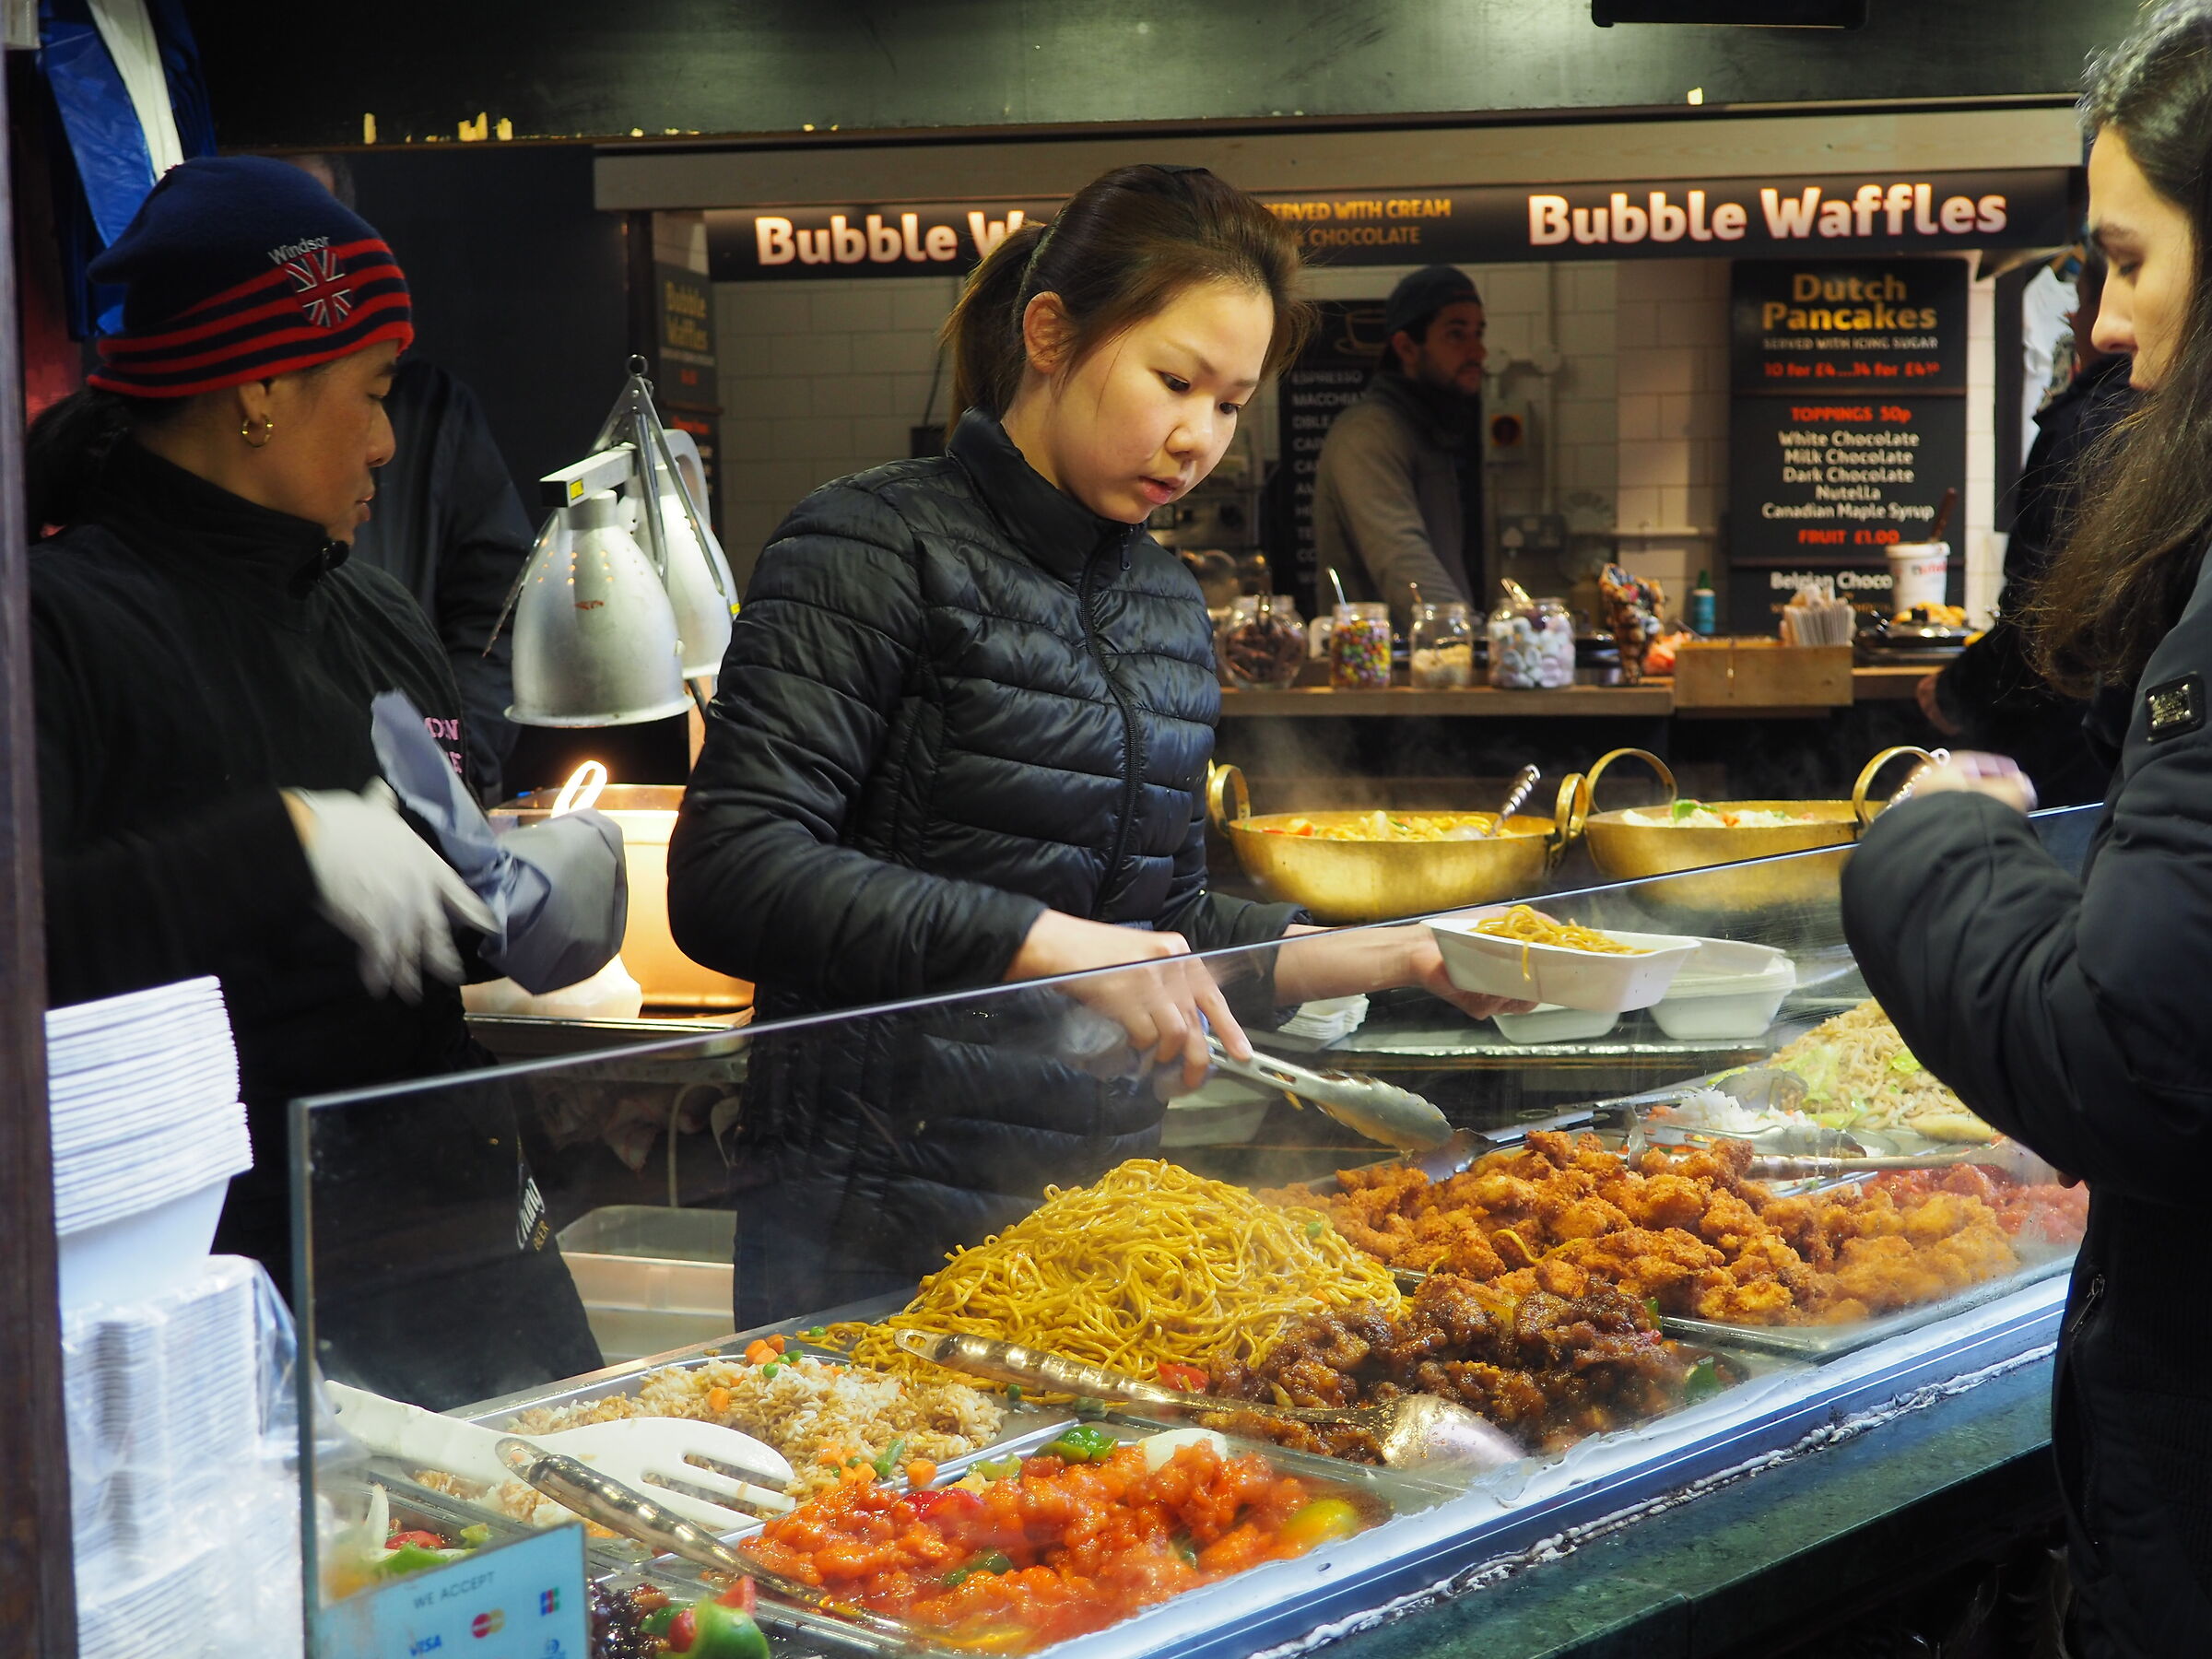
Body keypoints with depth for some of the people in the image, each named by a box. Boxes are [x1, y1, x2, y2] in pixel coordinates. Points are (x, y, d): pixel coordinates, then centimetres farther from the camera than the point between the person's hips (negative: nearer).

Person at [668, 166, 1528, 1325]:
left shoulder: (1166, 601, 14)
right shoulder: (879, 544, -9)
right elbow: (726, 879, -20)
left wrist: (1382, 958, 9)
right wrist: (1047, 945, -25)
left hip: (1100, 1191, 7)